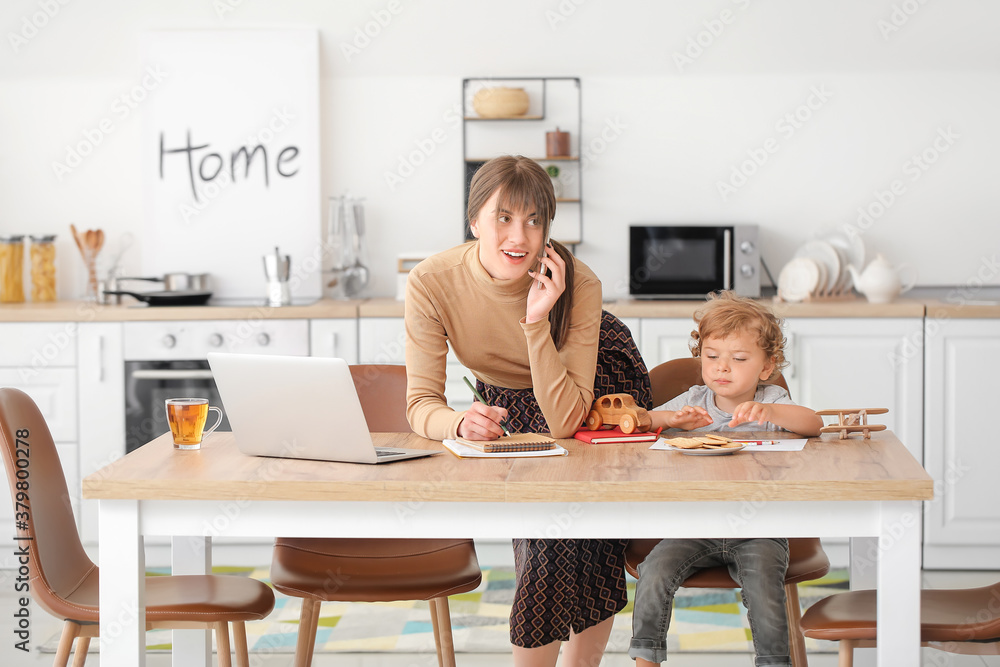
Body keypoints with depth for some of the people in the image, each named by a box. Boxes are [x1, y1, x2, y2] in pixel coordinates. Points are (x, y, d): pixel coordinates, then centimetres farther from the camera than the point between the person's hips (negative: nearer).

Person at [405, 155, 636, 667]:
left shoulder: (577, 285, -32)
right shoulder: (431, 284, -28)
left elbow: (565, 421, -34)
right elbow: (421, 402, -26)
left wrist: (537, 322, -42)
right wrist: (460, 422, -48)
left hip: (597, 386, -2)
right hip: (506, 398, 2)